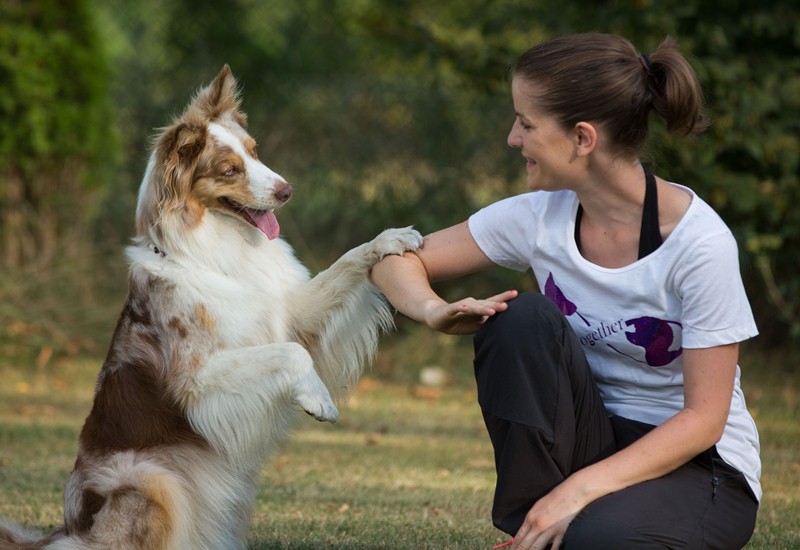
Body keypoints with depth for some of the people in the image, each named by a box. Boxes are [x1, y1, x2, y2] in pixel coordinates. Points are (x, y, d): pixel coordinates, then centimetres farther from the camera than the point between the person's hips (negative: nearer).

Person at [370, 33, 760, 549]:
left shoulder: (698, 241, -21)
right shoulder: (540, 217, -6)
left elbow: (704, 418, -19)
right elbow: (398, 260, 2)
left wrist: (581, 488, -30)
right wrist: (435, 310, -22)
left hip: (697, 466, -5)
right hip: (589, 443, 5)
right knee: (523, 317, -23)